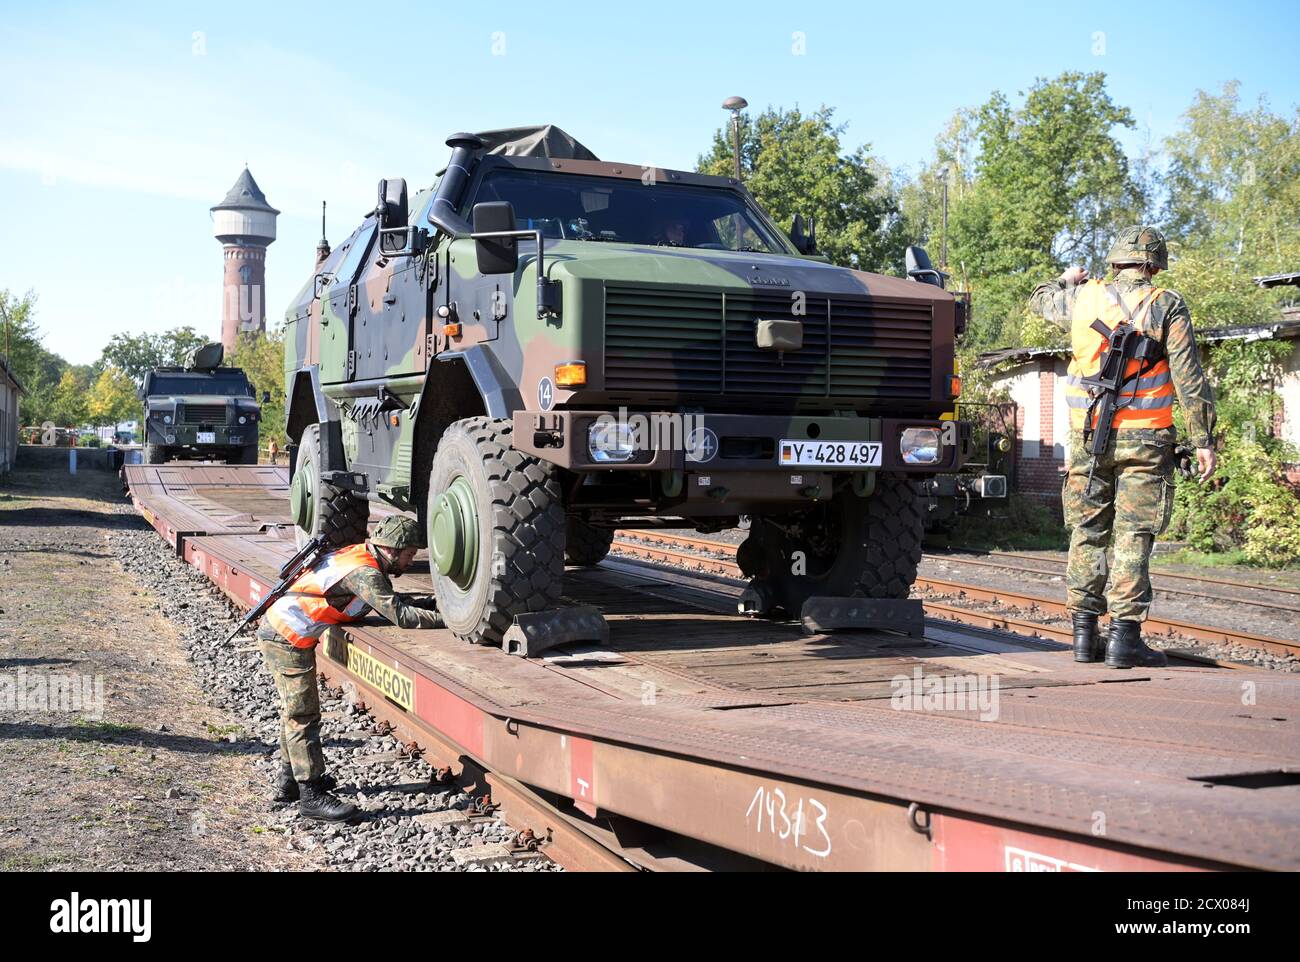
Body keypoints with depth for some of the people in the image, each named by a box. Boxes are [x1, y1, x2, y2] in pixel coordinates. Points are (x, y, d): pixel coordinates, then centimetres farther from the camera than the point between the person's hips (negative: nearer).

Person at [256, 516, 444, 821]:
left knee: (294, 711, 21)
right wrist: (445, 618, -19)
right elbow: (400, 616, -26)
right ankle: (311, 796, 0)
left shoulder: (360, 555, 8)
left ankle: (290, 779, 33)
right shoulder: (364, 572, -22)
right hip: (288, 638, -10)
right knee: (303, 716, -5)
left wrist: (434, 602, 4)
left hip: (275, 629, 10)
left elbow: (389, 602, 14)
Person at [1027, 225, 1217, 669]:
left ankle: (1085, 635, 12)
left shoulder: (1083, 298, 6)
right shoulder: (1166, 305, -3)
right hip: (1144, 440, -3)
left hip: (1088, 437, 3)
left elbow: (1040, 299, 29)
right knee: (1133, 537, -2)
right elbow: (1189, 378, -6)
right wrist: (1203, 439, -3)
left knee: (1088, 533, 10)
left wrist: (1066, 280, 49)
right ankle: (1124, 636, -5)